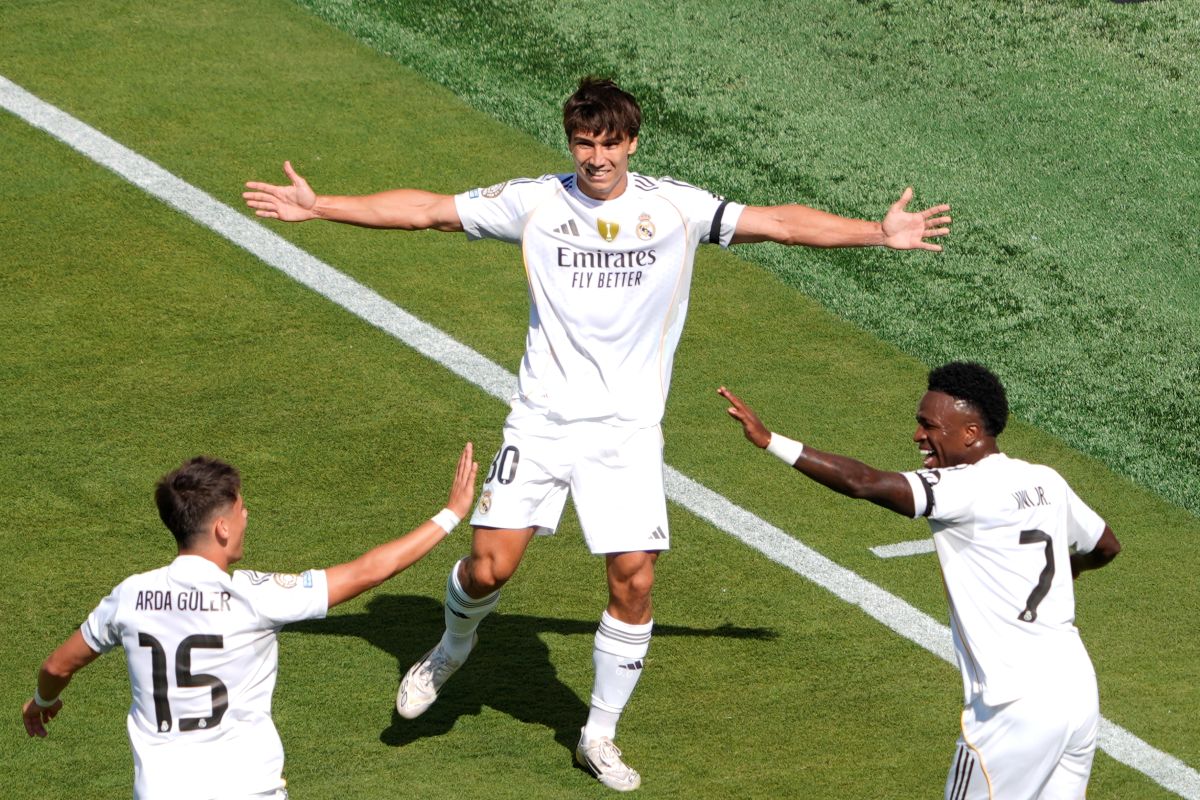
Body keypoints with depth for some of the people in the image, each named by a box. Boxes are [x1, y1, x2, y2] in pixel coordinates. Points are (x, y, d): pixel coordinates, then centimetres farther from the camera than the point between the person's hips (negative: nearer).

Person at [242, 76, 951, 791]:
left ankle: (600, 736, 13)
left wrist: (878, 233, -8)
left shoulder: (675, 207, -2)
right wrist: (318, 207, -2)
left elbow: (781, 223, -1)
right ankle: (453, 650, 27)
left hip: (629, 429, 0)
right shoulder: (534, 202, -2)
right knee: (490, 564, -9)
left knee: (634, 580, -7)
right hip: (543, 417, 0)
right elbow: (424, 210, 1)